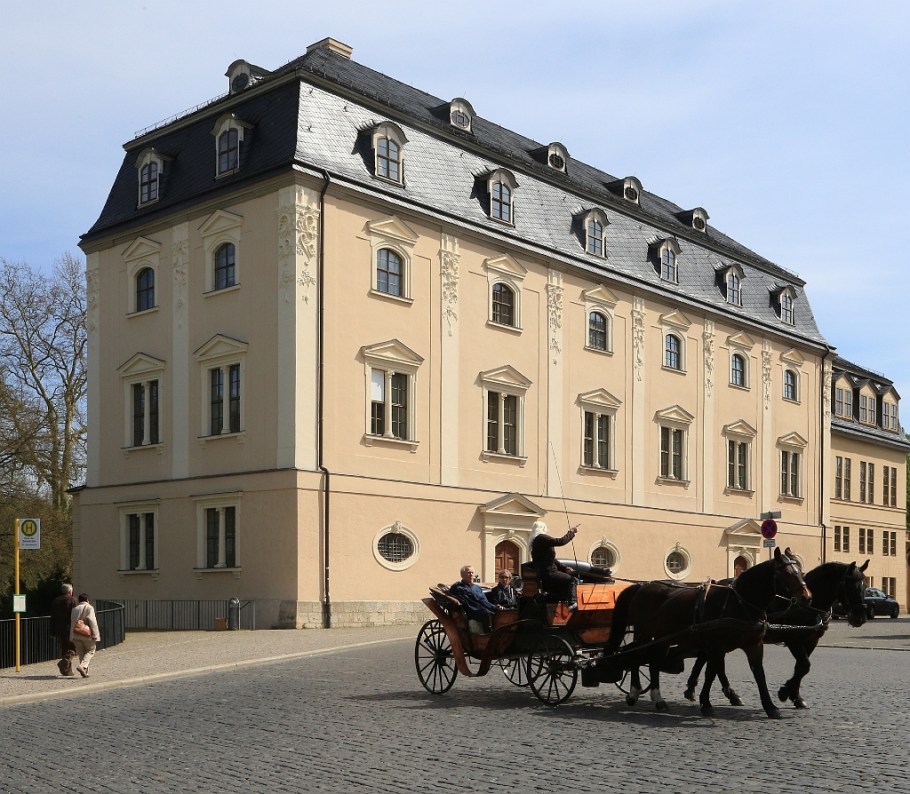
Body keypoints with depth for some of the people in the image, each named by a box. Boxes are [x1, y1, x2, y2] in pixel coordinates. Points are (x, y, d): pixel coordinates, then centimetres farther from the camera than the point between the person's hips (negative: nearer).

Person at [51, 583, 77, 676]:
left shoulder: (56, 601, 13)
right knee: (72, 648, 0)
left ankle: (68, 670, 11)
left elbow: (52, 617, 13)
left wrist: (53, 632, 16)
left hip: (59, 630, 6)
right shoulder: (72, 600, -6)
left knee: (64, 649, 11)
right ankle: (65, 661, -25)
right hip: (69, 629, -6)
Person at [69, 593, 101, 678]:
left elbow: (71, 622, 12)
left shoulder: (74, 609, 12)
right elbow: (92, 621, -14)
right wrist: (95, 634, -14)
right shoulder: (89, 608, -5)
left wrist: (72, 636, 16)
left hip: (75, 635, 5)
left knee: (81, 652, 12)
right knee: (90, 650, 7)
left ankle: (84, 672, 8)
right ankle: (82, 666, -16)